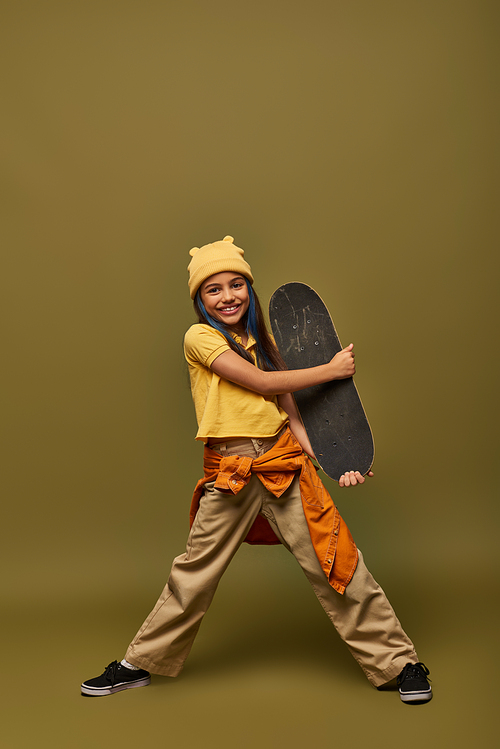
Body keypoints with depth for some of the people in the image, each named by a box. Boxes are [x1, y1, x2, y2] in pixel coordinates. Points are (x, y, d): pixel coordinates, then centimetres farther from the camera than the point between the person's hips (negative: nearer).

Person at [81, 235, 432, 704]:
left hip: (284, 460, 3)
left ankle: (397, 661, 16)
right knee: (193, 574, 7)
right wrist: (331, 370, -4)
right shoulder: (200, 337, -3)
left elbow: (288, 406, 10)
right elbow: (261, 382, -12)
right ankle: (140, 664, 28)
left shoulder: (260, 340, 14)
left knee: (337, 564, 2)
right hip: (228, 474, -3)